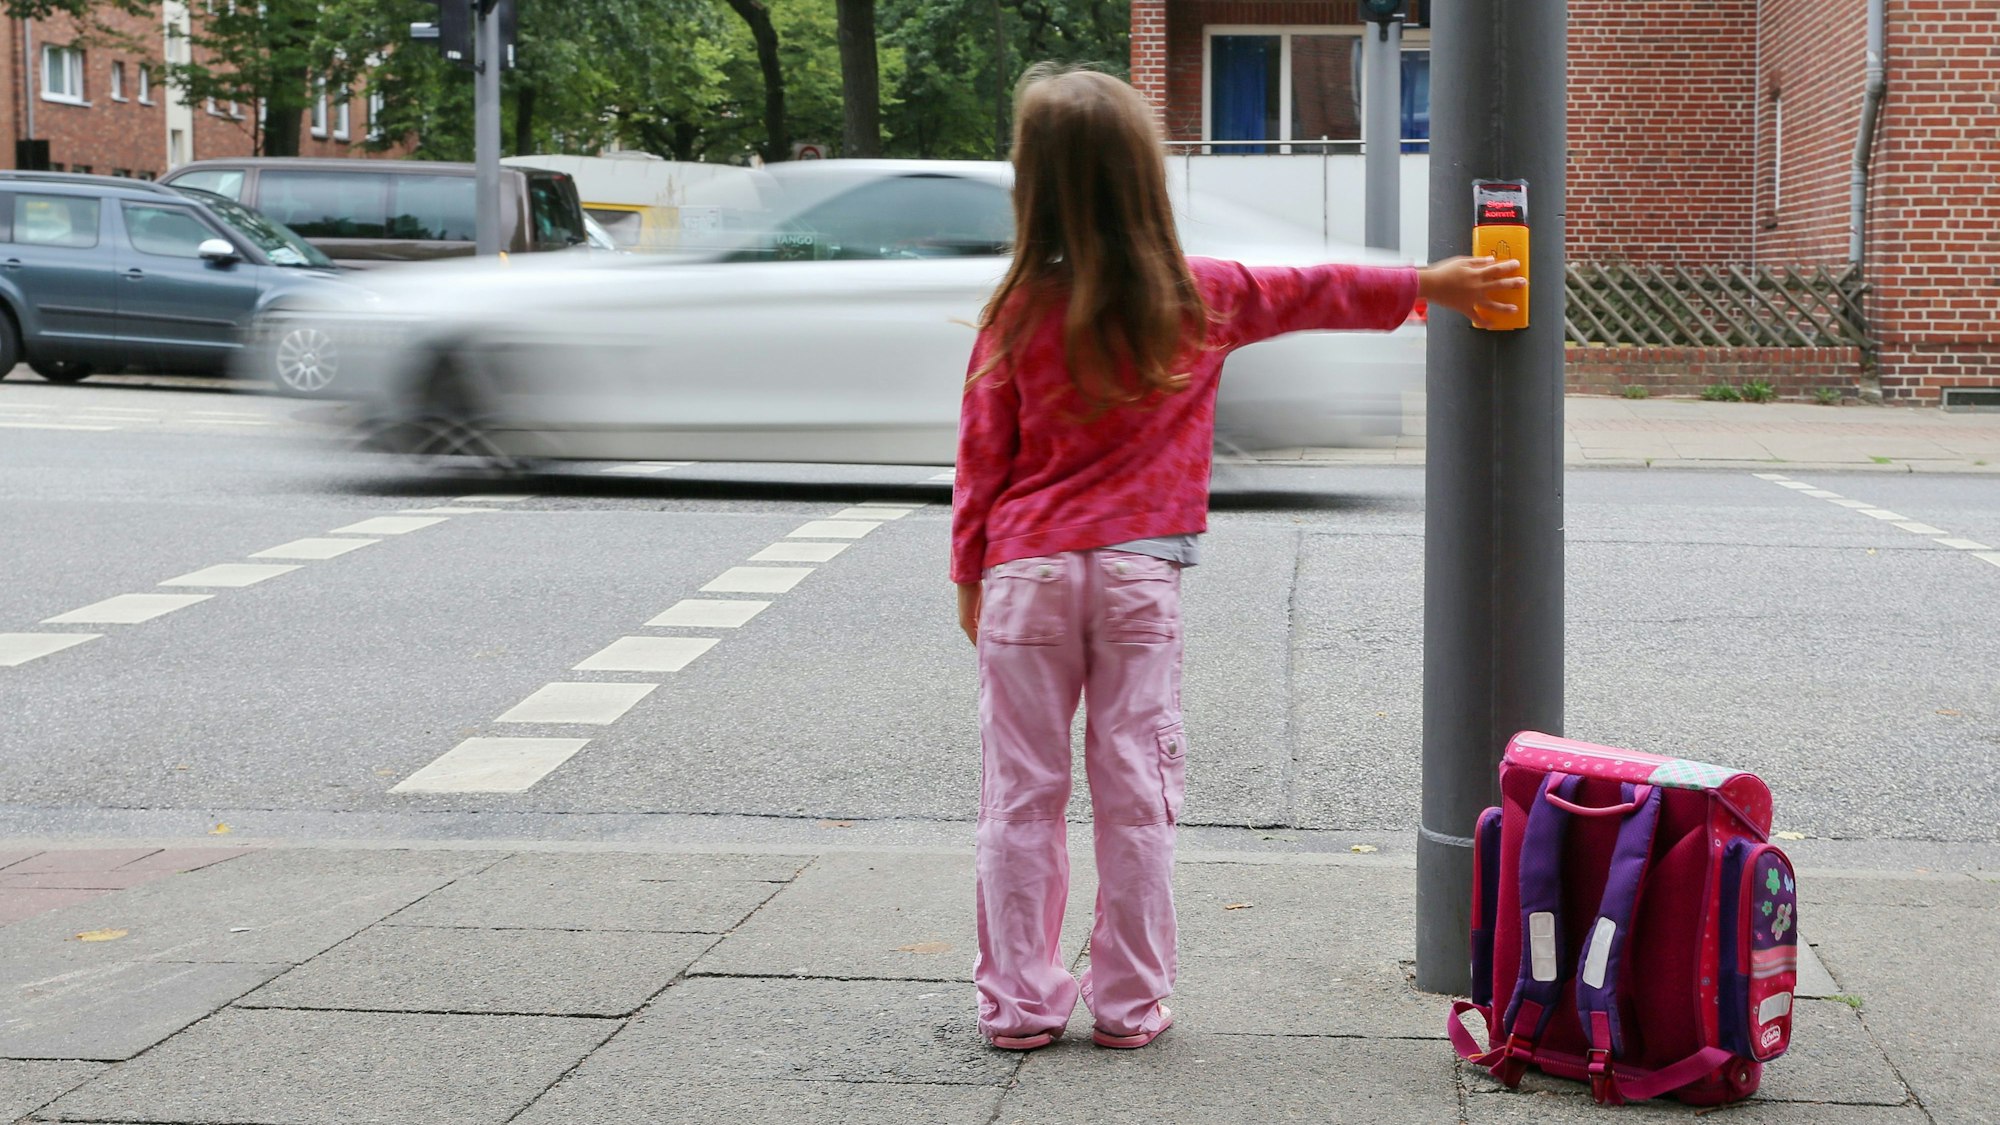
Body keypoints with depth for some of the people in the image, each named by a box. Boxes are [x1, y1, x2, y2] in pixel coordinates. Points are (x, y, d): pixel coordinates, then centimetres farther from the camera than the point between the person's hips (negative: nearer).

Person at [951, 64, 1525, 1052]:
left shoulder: (1019, 315, -5)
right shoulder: (1197, 298, 1)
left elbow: (982, 457, 0)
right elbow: (1311, 293, 15)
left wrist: (970, 574, 11)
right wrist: (1426, 285, 30)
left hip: (1026, 571, -1)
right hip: (1137, 572, 1)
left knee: (1021, 794, 5)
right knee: (1135, 792, 7)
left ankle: (1019, 1001, 9)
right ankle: (1130, 1002, 12)